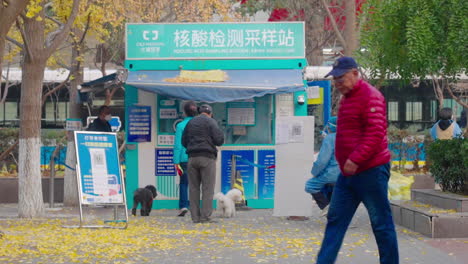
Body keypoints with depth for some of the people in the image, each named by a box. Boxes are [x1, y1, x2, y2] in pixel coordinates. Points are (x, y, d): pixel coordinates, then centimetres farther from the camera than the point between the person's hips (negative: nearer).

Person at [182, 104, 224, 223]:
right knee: (208, 188, -4)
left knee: (193, 188, 5)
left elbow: (184, 142, 15)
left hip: (192, 158, 5)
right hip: (207, 158, -4)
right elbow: (219, 141, -7)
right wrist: (220, 133, 14)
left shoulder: (190, 123, 15)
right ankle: (205, 216, -10)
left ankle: (195, 217, 1)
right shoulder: (211, 122, 0)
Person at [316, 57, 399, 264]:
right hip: (348, 171, 10)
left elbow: (376, 133, -23)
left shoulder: (370, 97, -14)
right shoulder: (346, 98, 16)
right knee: (335, 219, 7)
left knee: (381, 222, -1)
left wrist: (356, 159, -27)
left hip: (370, 171, -10)